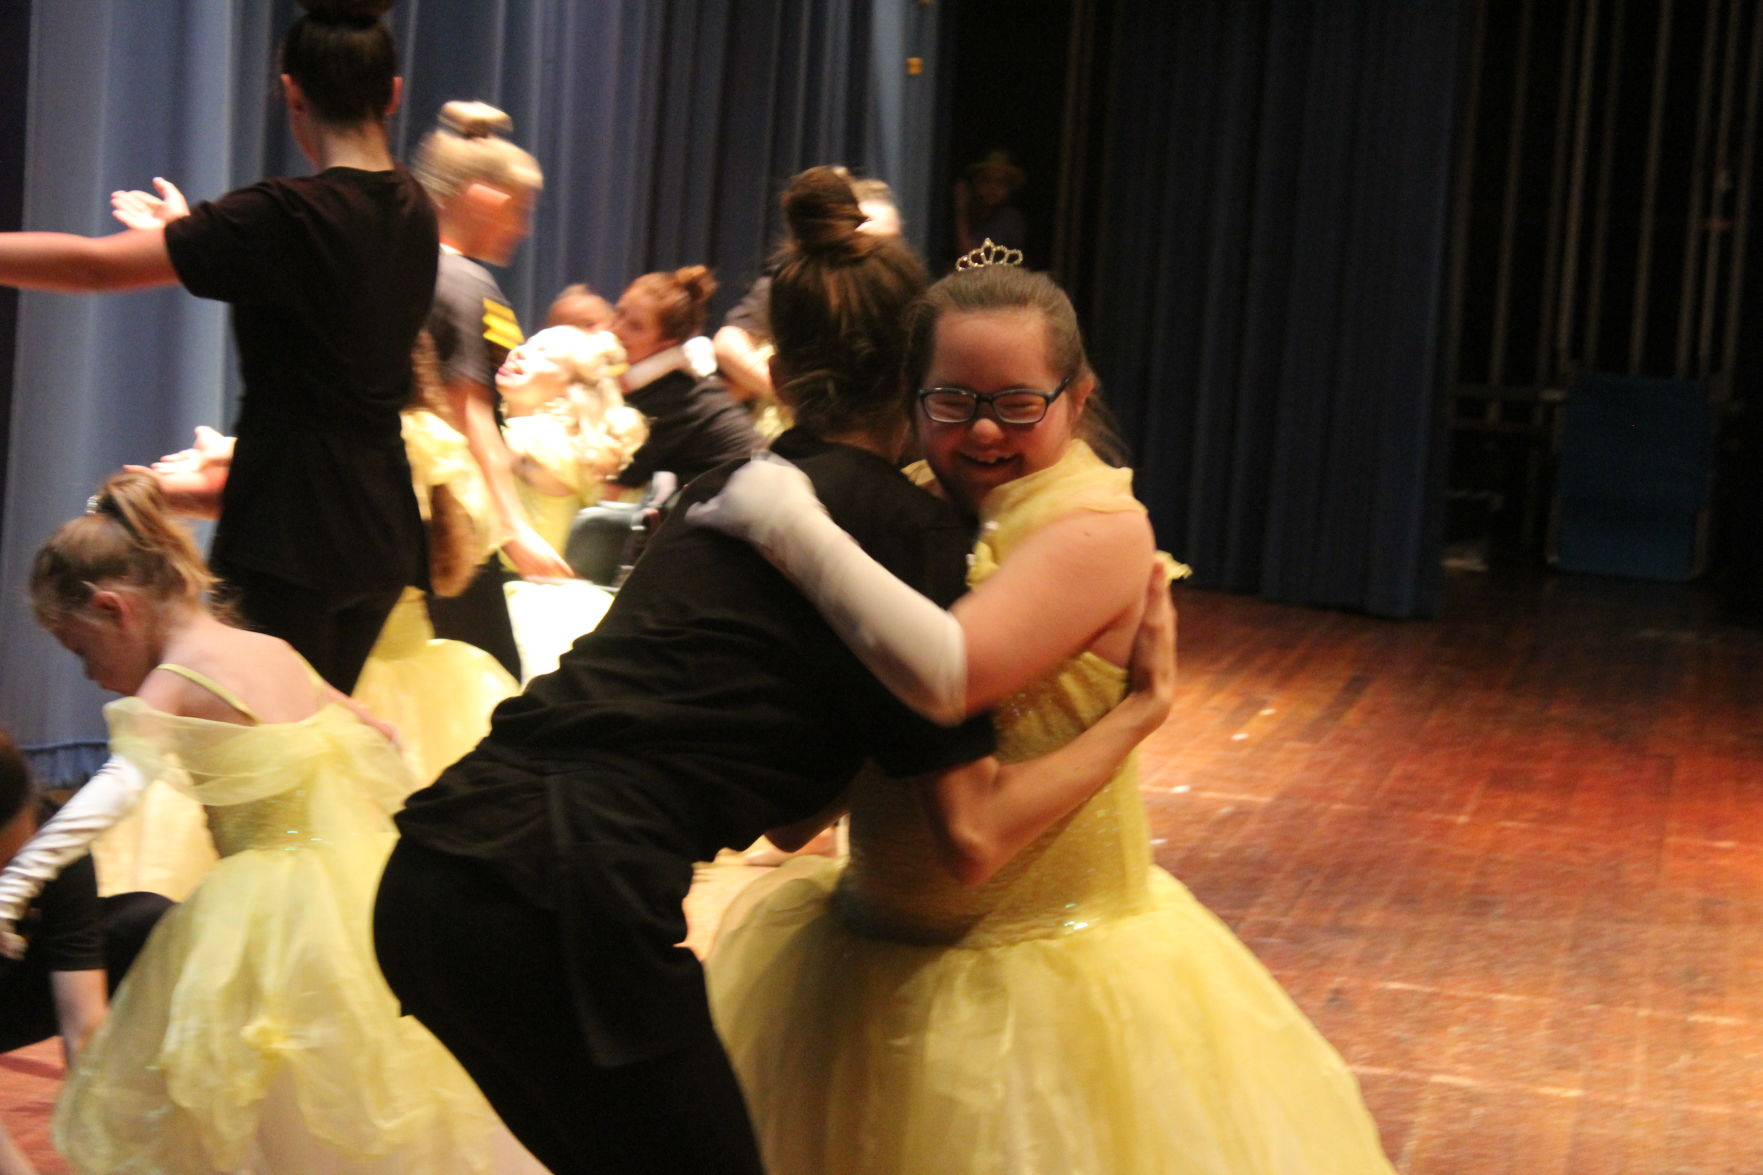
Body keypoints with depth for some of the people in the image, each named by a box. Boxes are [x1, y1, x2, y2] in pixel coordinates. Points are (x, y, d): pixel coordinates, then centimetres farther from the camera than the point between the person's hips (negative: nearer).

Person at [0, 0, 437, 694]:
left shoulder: (288, 215, -17)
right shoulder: (413, 213, 8)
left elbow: (96, 265, -16)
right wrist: (186, 234, 36)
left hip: (296, 528, -8)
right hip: (383, 527, 8)